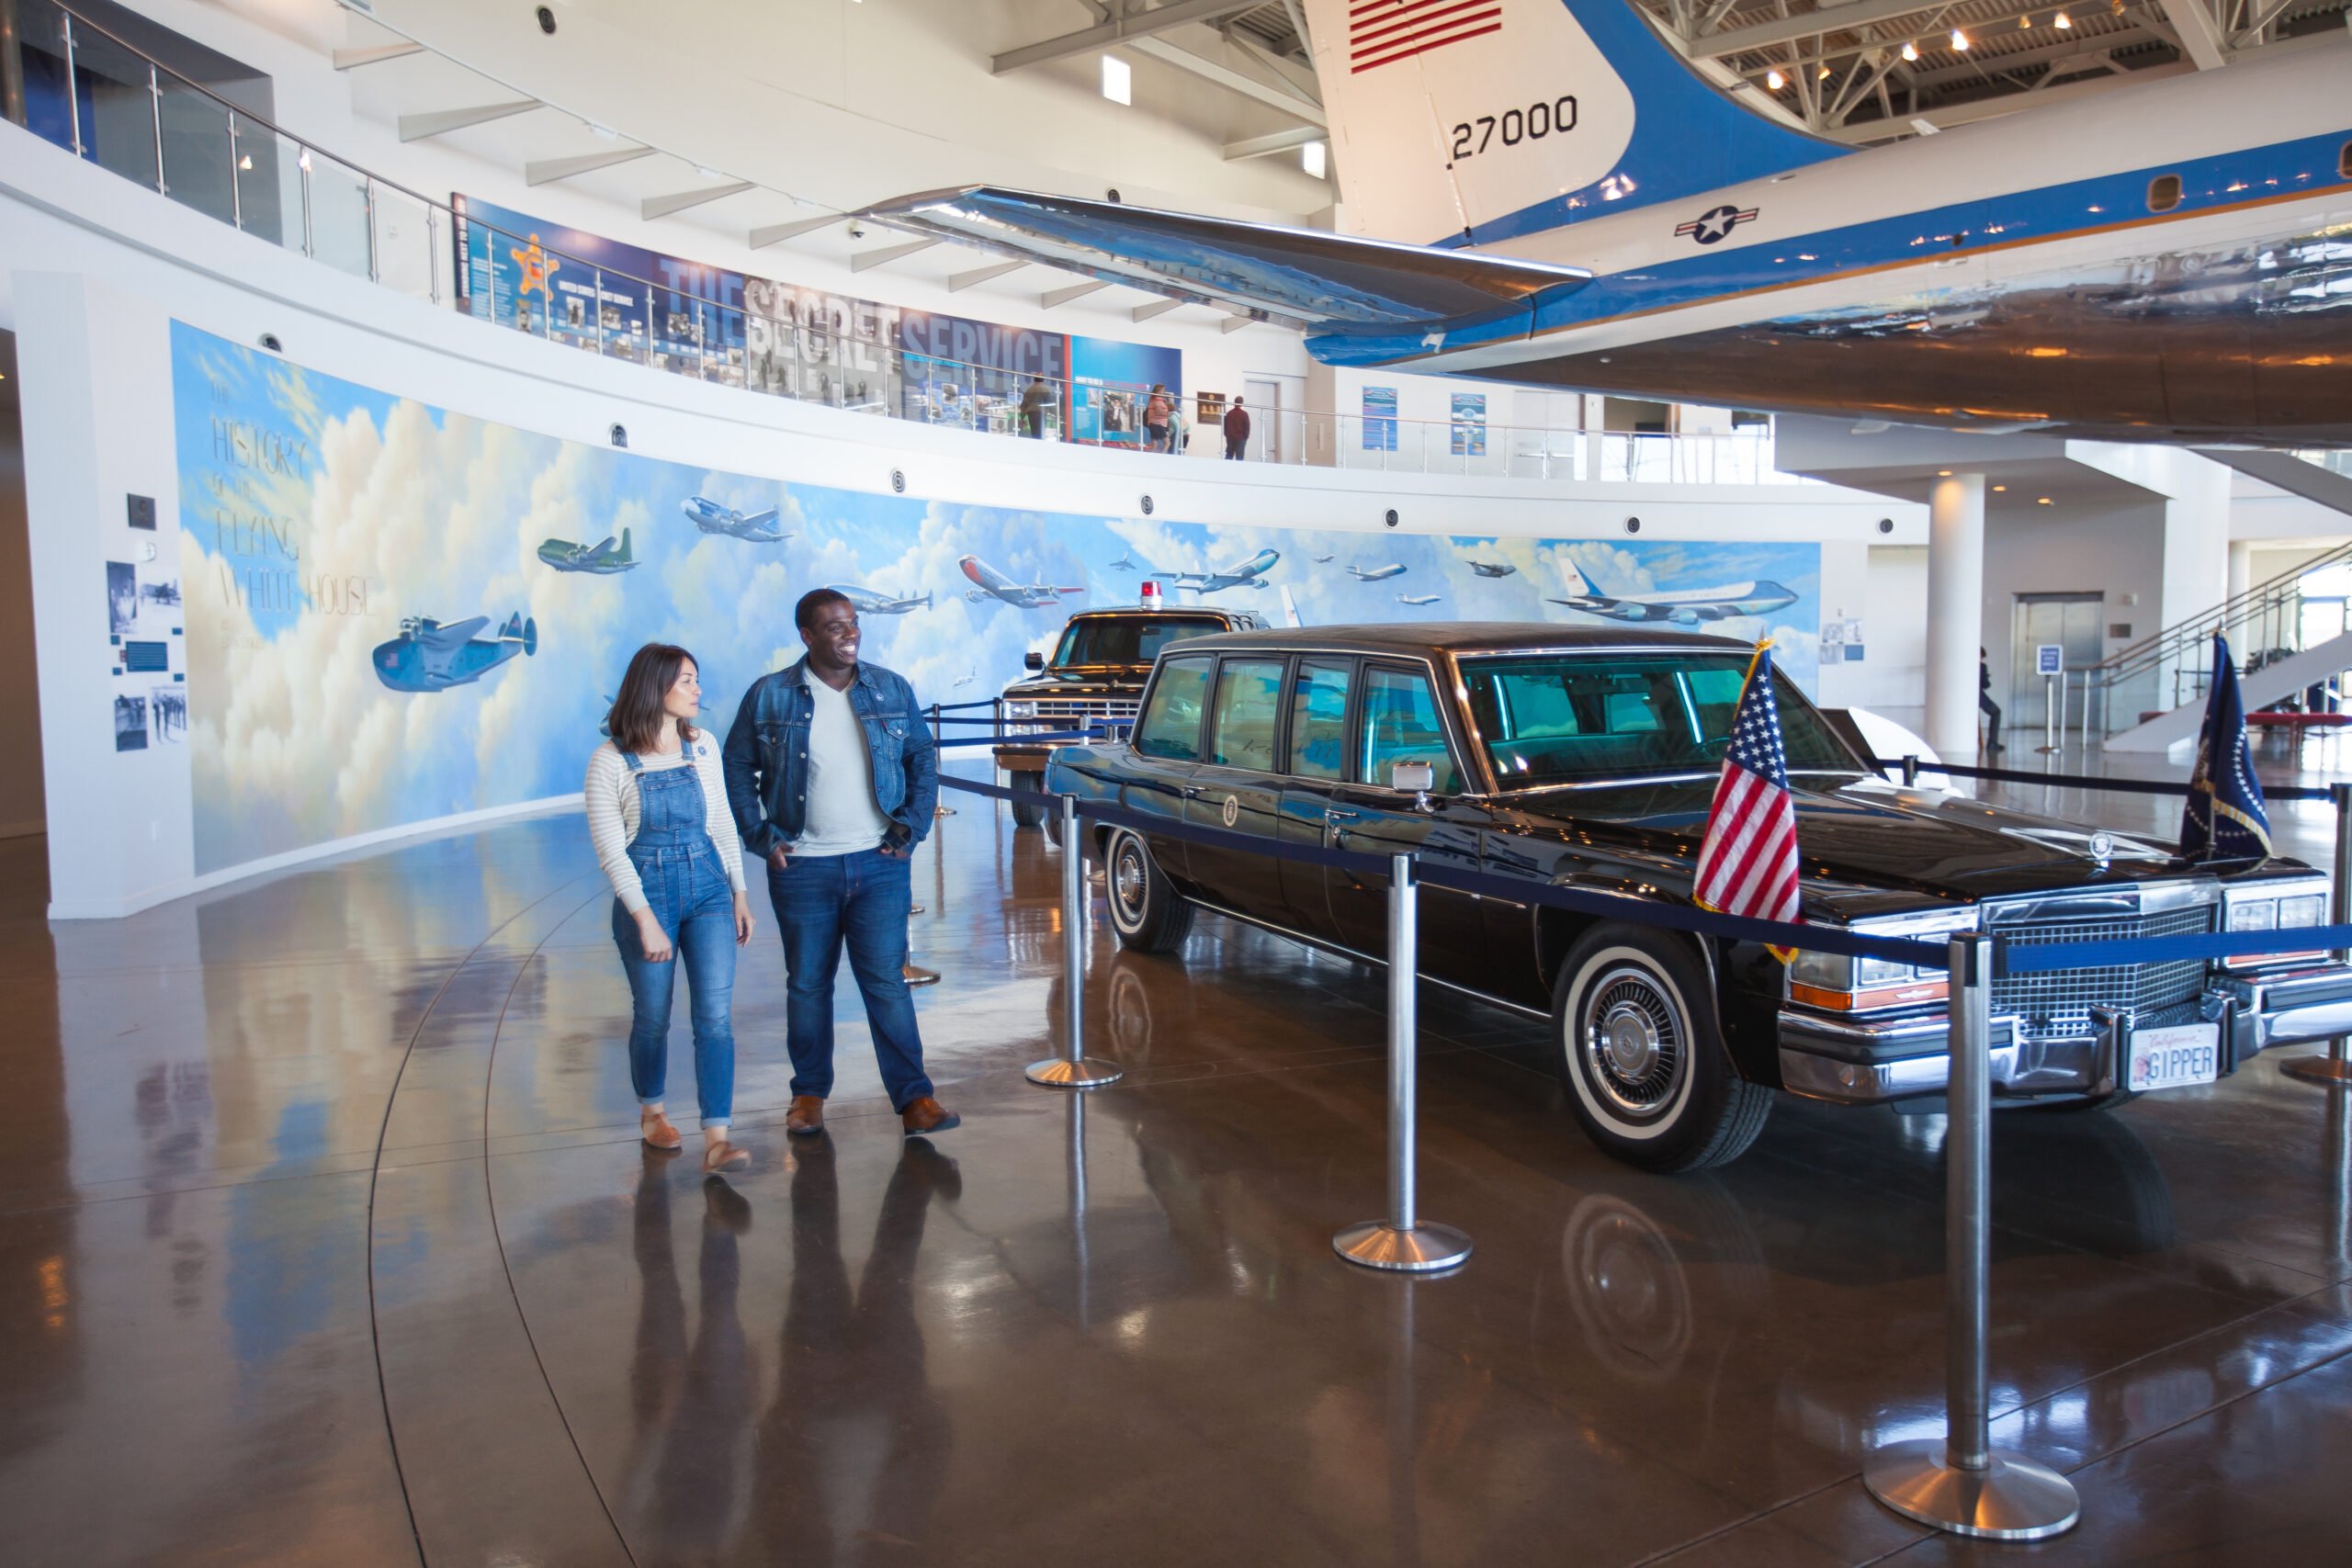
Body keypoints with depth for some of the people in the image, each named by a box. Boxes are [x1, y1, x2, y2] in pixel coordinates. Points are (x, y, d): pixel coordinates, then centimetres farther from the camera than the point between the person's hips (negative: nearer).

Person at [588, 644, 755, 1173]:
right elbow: (609, 849, -10)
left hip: (708, 888, 3)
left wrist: (739, 893, 10)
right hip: (645, 891, -3)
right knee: (652, 1016, 11)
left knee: (715, 1015, -7)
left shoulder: (702, 746, 3)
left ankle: (716, 1139, -7)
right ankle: (651, 1112, 36)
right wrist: (645, 920, -16)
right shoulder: (610, 760, -9)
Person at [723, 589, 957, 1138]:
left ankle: (913, 1098, 2)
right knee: (807, 985, 10)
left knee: (886, 982, -2)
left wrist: (911, 826, 2)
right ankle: (809, 1093, 25)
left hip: (879, 864, 0)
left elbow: (924, 759, 12)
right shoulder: (769, 697, 0)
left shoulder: (892, 690, 5)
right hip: (802, 868, 0)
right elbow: (737, 769, 7)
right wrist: (761, 837, -2)